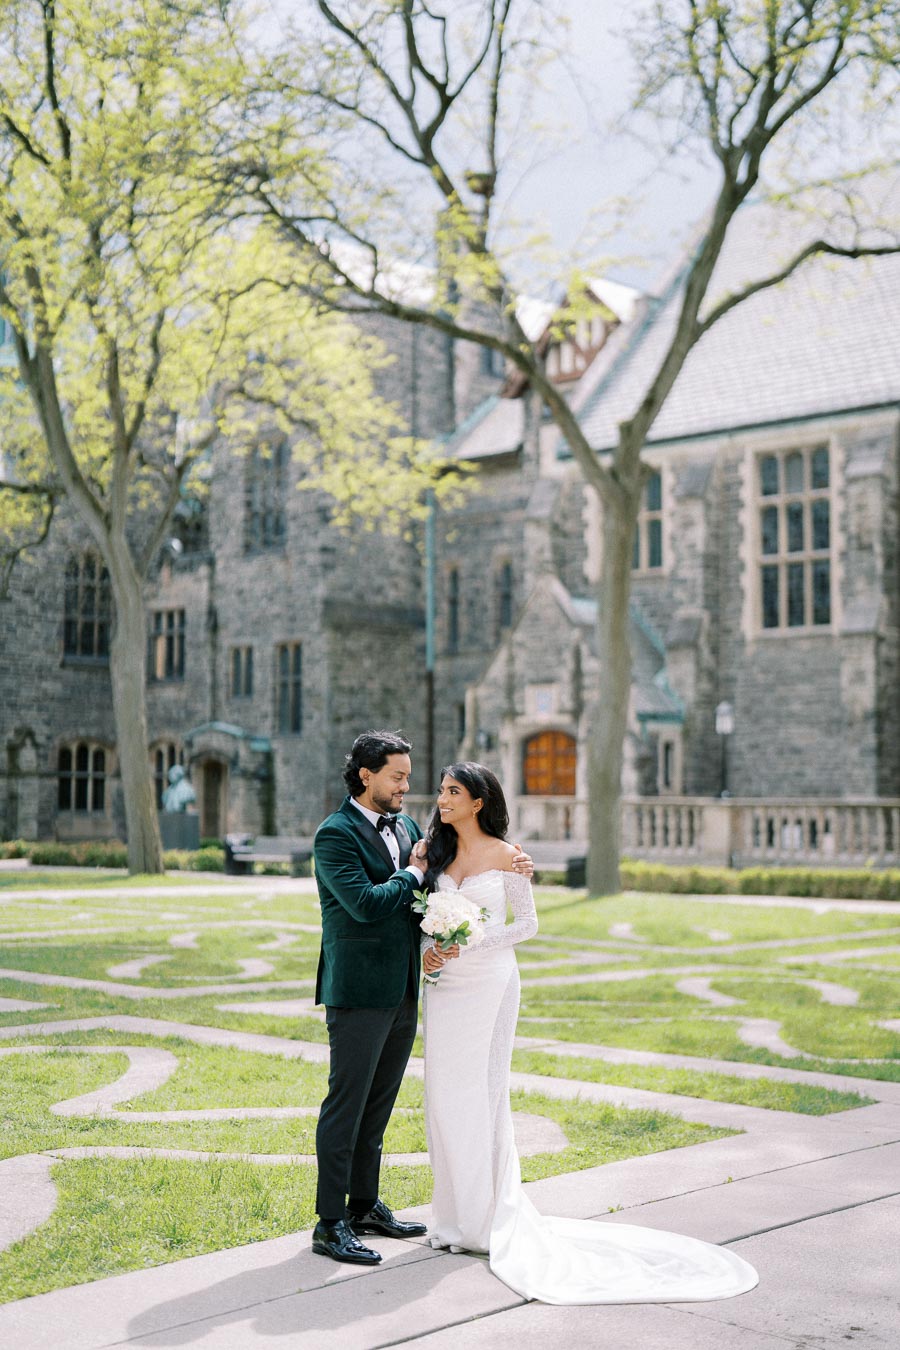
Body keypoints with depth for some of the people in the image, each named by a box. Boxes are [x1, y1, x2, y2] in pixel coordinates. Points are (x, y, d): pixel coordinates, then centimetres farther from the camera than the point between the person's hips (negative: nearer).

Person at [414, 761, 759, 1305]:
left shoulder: (505, 856, -5)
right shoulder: (434, 853, 8)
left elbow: (527, 924, -4)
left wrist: (470, 943, -14)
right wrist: (427, 949, -7)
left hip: (488, 984, -5)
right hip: (444, 985, 5)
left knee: (482, 1092, -3)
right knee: (445, 1093, 6)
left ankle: (488, 1217, 8)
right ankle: (458, 1215, 16)